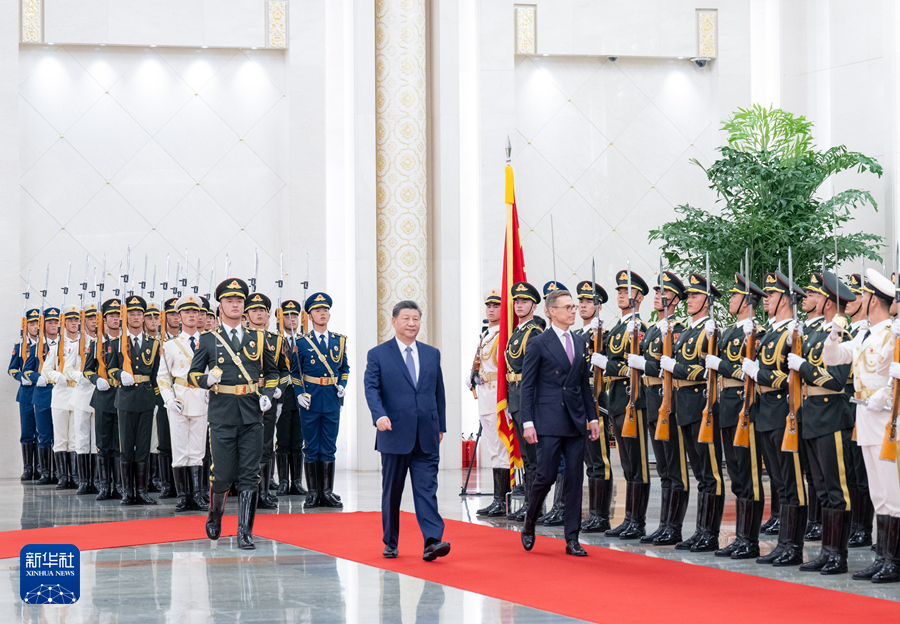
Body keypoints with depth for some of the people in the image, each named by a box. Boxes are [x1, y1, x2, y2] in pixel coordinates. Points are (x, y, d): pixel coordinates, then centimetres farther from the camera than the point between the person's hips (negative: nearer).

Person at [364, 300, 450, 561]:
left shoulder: (432, 354, 13)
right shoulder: (378, 354, 3)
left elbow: (439, 392, 16)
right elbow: (371, 388, -8)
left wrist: (441, 426, 14)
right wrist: (379, 415, -25)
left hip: (426, 437, 2)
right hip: (394, 434, -2)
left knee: (427, 488, -7)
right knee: (392, 491, 7)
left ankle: (433, 541, -16)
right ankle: (390, 543, 18)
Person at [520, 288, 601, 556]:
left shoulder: (580, 344, 14)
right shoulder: (539, 344, -3)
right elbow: (527, 385, -4)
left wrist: (592, 417, 11)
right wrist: (527, 422, -10)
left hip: (576, 422, 5)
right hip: (549, 422, -5)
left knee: (575, 479, 2)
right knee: (546, 475, -7)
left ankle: (572, 539, 6)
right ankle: (529, 525, 17)